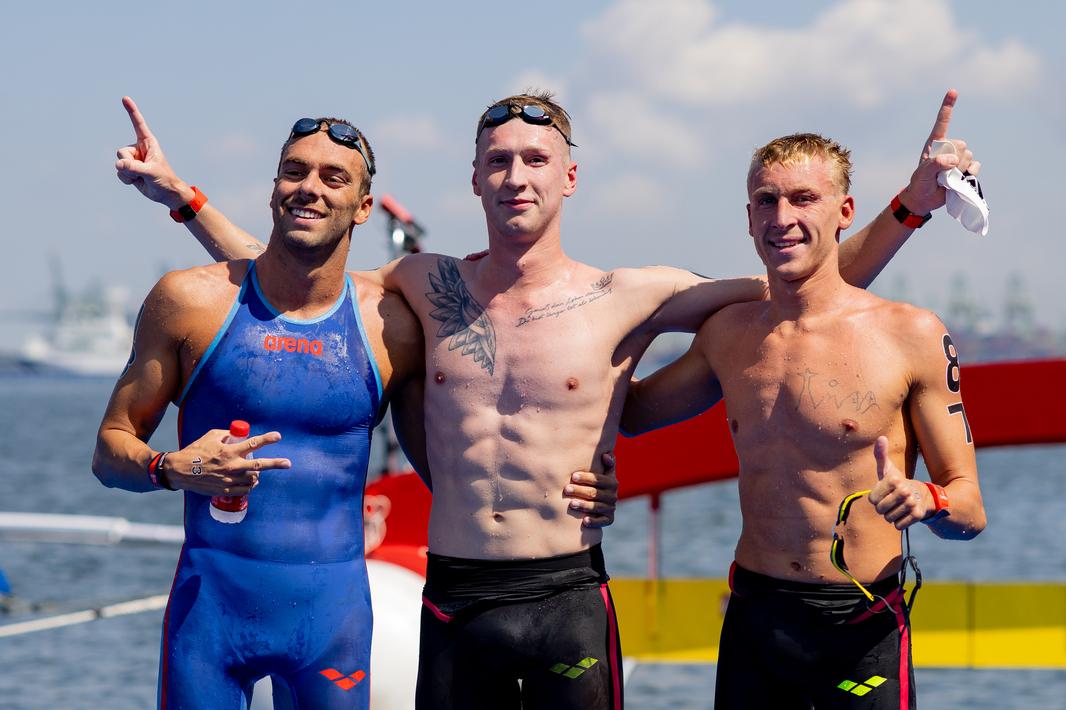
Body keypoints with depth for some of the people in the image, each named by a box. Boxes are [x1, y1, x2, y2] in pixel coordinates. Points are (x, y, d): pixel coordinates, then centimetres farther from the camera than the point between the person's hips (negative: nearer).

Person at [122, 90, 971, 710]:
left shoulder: (630, 300, 1)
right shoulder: (428, 288, 8)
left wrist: (910, 205, -7)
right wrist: (183, 195, 15)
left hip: (568, 596, -2)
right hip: (455, 599, 2)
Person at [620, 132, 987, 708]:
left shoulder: (913, 336, -7)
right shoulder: (729, 334, 7)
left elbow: (971, 512, -4)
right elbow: (629, 410, 25)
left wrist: (925, 501, -25)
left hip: (862, 633, -4)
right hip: (752, 621, 4)